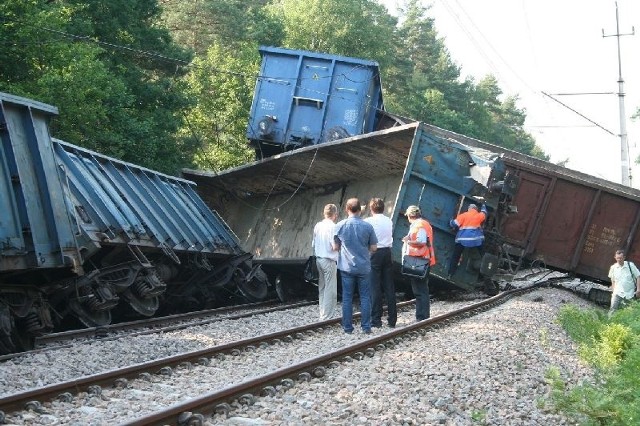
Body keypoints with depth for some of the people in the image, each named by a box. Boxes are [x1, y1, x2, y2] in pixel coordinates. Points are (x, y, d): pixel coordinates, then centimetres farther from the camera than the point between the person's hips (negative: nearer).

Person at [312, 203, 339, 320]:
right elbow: (334, 246, -18)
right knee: (330, 290, -1)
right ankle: (327, 317, -1)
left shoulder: (317, 226, 6)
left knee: (322, 289, 15)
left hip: (318, 259, 7)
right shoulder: (333, 227, -14)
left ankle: (323, 314, 20)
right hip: (329, 261, -7)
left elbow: (313, 244, 11)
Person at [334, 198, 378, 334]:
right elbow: (373, 248, -1)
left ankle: (347, 327, 7)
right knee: (365, 297, 7)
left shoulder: (340, 225, -5)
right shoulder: (367, 226, -6)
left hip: (346, 267, 0)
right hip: (363, 267, 0)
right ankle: (366, 326, 6)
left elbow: (336, 247, 3)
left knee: (347, 298, 6)